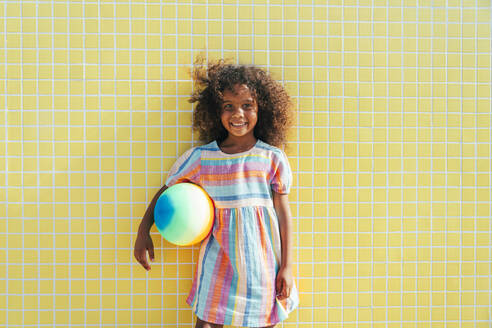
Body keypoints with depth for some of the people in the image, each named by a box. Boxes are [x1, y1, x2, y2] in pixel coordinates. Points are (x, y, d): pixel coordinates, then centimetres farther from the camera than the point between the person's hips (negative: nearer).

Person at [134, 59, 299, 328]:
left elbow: (283, 213, 0)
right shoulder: (201, 157, -1)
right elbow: (167, 190, 10)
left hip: (262, 259, 0)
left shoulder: (272, 158, -3)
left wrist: (287, 267, -1)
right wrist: (143, 232, 5)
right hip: (218, 258, 1)